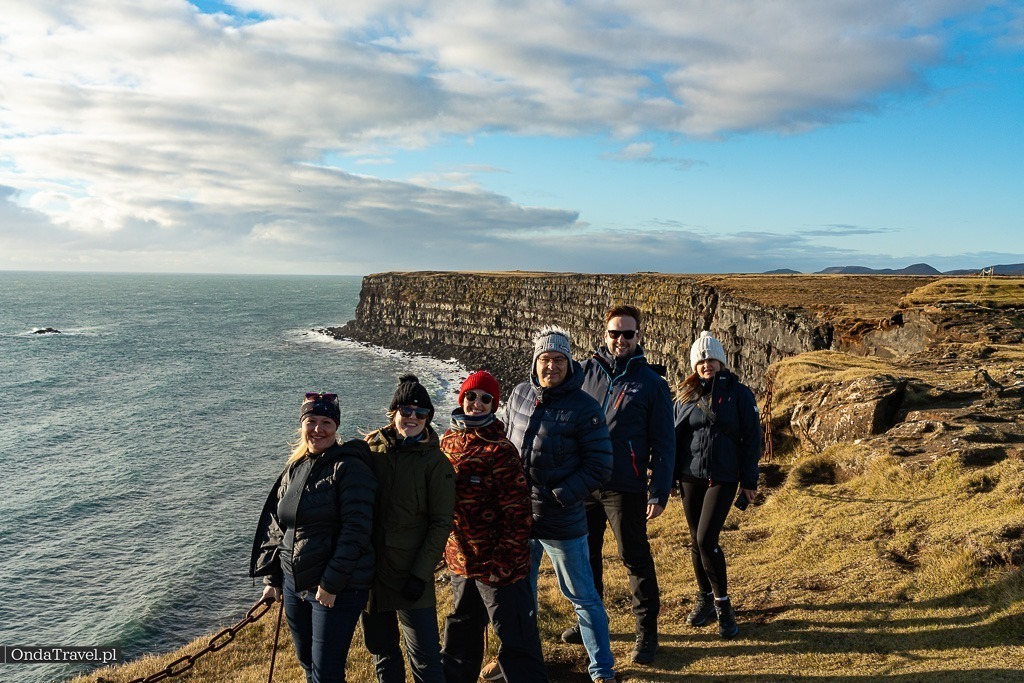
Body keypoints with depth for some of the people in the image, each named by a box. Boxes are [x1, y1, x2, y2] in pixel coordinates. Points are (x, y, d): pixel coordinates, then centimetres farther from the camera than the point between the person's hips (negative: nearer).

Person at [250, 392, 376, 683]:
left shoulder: (350, 468, -14)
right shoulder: (294, 468, 10)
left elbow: (356, 530, -20)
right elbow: (277, 526, 16)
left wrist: (331, 584, -20)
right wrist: (272, 577, 13)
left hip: (338, 589, -7)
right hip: (293, 584, 7)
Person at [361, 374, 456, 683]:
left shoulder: (435, 461, -8)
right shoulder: (371, 448, 1)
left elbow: (441, 523, -8)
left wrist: (421, 574, -14)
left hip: (411, 574, -4)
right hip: (370, 569, 4)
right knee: (381, 651, 19)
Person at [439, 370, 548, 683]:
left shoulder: (500, 450, -16)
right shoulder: (448, 440, 4)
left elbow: (517, 512, -17)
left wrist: (506, 561, -18)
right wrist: (444, 547, 14)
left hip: (497, 565, -7)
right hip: (460, 560, 7)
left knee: (515, 636, 4)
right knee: (461, 633, 26)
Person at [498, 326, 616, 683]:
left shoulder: (584, 408, -13)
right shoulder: (520, 395, 1)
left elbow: (600, 466, -12)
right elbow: (501, 436, 15)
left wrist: (558, 497, -18)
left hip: (562, 522, -5)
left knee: (583, 597, 8)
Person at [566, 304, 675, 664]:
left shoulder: (652, 383, -2)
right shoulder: (587, 371, 4)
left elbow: (663, 443, -2)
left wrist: (659, 492, -7)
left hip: (626, 487, -4)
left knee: (635, 558, 4)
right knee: (586, 553, 16)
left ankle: (647, 632, 18)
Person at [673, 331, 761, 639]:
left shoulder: (739, 394, -1)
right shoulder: (685, 395, 7)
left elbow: (752, 438, 0)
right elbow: (674, 435, 13)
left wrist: (749, 481, -2)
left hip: (723, 477, -4)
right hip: (690, 477, 4)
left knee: (706, 539, -13)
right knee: (696, 542, 10)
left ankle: (723, 604, 4)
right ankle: (705, 599, 27)